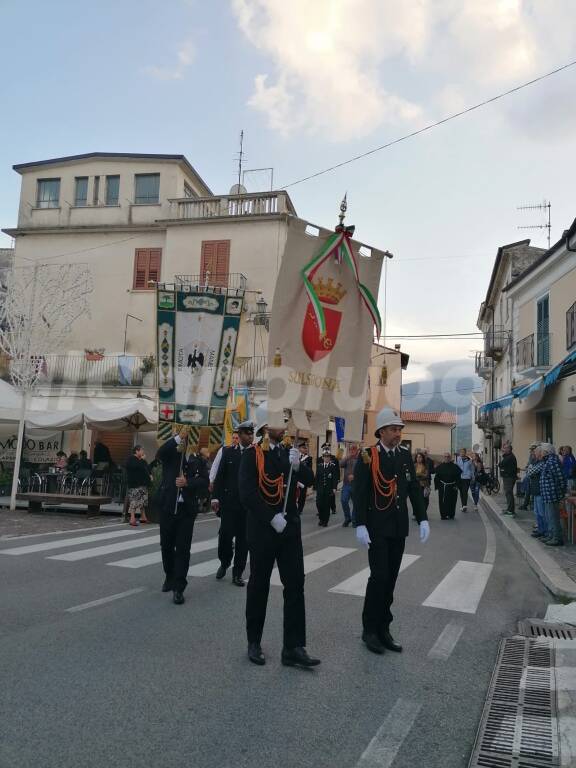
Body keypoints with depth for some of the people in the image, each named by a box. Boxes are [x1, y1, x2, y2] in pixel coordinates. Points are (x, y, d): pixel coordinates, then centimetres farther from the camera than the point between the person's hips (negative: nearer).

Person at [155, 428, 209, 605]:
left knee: (183, 549, -2)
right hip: (168, 507, 1)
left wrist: (188, 482, -22)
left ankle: (178, 588, 5)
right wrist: (178, 437, -26)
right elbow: (159, 454, -20)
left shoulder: (198, 460, 4)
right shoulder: (170, 455, 3)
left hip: (187, 509, -1)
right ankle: (169, 577, 37)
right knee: (166, 545, 14)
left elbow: (205, 481, -5)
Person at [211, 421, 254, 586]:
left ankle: (238, 573, 18)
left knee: (243, 539, 5)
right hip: (229, 502, 0)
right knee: (225, 535, 0)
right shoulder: (228, 451, 4)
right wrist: (215, 497, -3)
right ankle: (224, 563, 28)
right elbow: (220, 476, 3)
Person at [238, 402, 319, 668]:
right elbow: (246, 492, -17)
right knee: (259, 586, 8)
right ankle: (254, 643, 25)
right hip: (262, 530, -5)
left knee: (295, 585, 2)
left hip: (290, 529, 5)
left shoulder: (288, 452, 9)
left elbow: (310, 480, 1)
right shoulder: (252, 454, -8)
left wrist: (297, 465, -19)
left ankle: (293, 648, 8)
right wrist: (272, 518, -19)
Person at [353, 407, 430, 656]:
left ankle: (383, 628, 21)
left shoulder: (405, 455, 7)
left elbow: (414, 489, 9)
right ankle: (369, 629, 10)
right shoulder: (368, 457, -9)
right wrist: (360, 525, -17)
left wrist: (422, 519, 2)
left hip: (399, 528, 5)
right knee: (379, 576, -6)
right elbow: (360, 493, -12)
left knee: (390, 579, 10)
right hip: (377, 528, -5)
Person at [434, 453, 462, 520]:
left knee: (452, 501, 4)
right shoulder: (439, 467, 4)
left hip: (452, 487, 0)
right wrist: (437, 485, -4)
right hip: (442, 487, 0)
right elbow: (437, 478, 4)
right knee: (442, 502, -1)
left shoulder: (455, 467, 2)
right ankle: (443, 515, 7)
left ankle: (451, 515, 15)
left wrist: (457, 486, -7)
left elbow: (458, 478, 1)